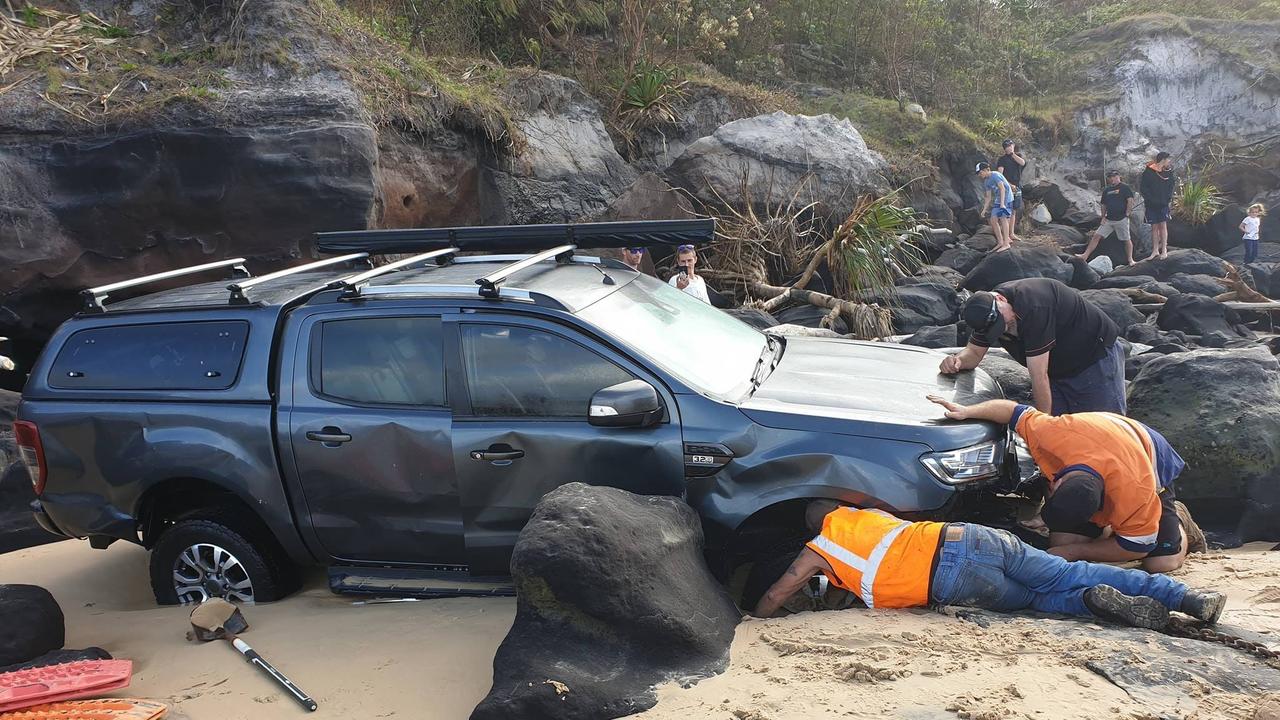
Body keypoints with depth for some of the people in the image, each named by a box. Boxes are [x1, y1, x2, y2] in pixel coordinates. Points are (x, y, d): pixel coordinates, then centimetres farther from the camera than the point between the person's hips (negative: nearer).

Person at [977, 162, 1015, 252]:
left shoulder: (995, 175, -13)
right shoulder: (986, 182, 12)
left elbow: (1002, 188, -20)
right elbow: (989, 197, 14)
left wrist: (1002, 203, -27)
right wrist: (984, 210, 7)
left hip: (1006, 198, -9)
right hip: (997, 200, 9)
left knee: (1003, 218, -15)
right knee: (993, 220, 1)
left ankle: (1006, 243, -17)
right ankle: (1000, 242, 6)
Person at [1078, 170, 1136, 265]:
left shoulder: (1124, 188, -3)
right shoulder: (1106, 190, 15)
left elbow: (1130, 201, -8)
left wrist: (1127, 214, -12)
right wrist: (1103, 217, 10)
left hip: (1121, 219, -5)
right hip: (1108, 220, 5)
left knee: (1127, 240, 2)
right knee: (1096, 236, -4)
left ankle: (1130, 259, 12)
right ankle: (1085, 256, -7)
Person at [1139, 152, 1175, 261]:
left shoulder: (1168, 172, 5)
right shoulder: (1148, 171, -5)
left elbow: (1171, 187, 14)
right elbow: (1142, 187, -5)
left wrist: (1169, 200, 2)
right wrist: (1150, 199, -13)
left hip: (1163, 204, 1)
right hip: (1151, 204, -1)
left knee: (1163, 226, -2)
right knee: (1154, 227, 5)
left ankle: (1164, 250, 1)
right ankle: (1155, 251, 11)